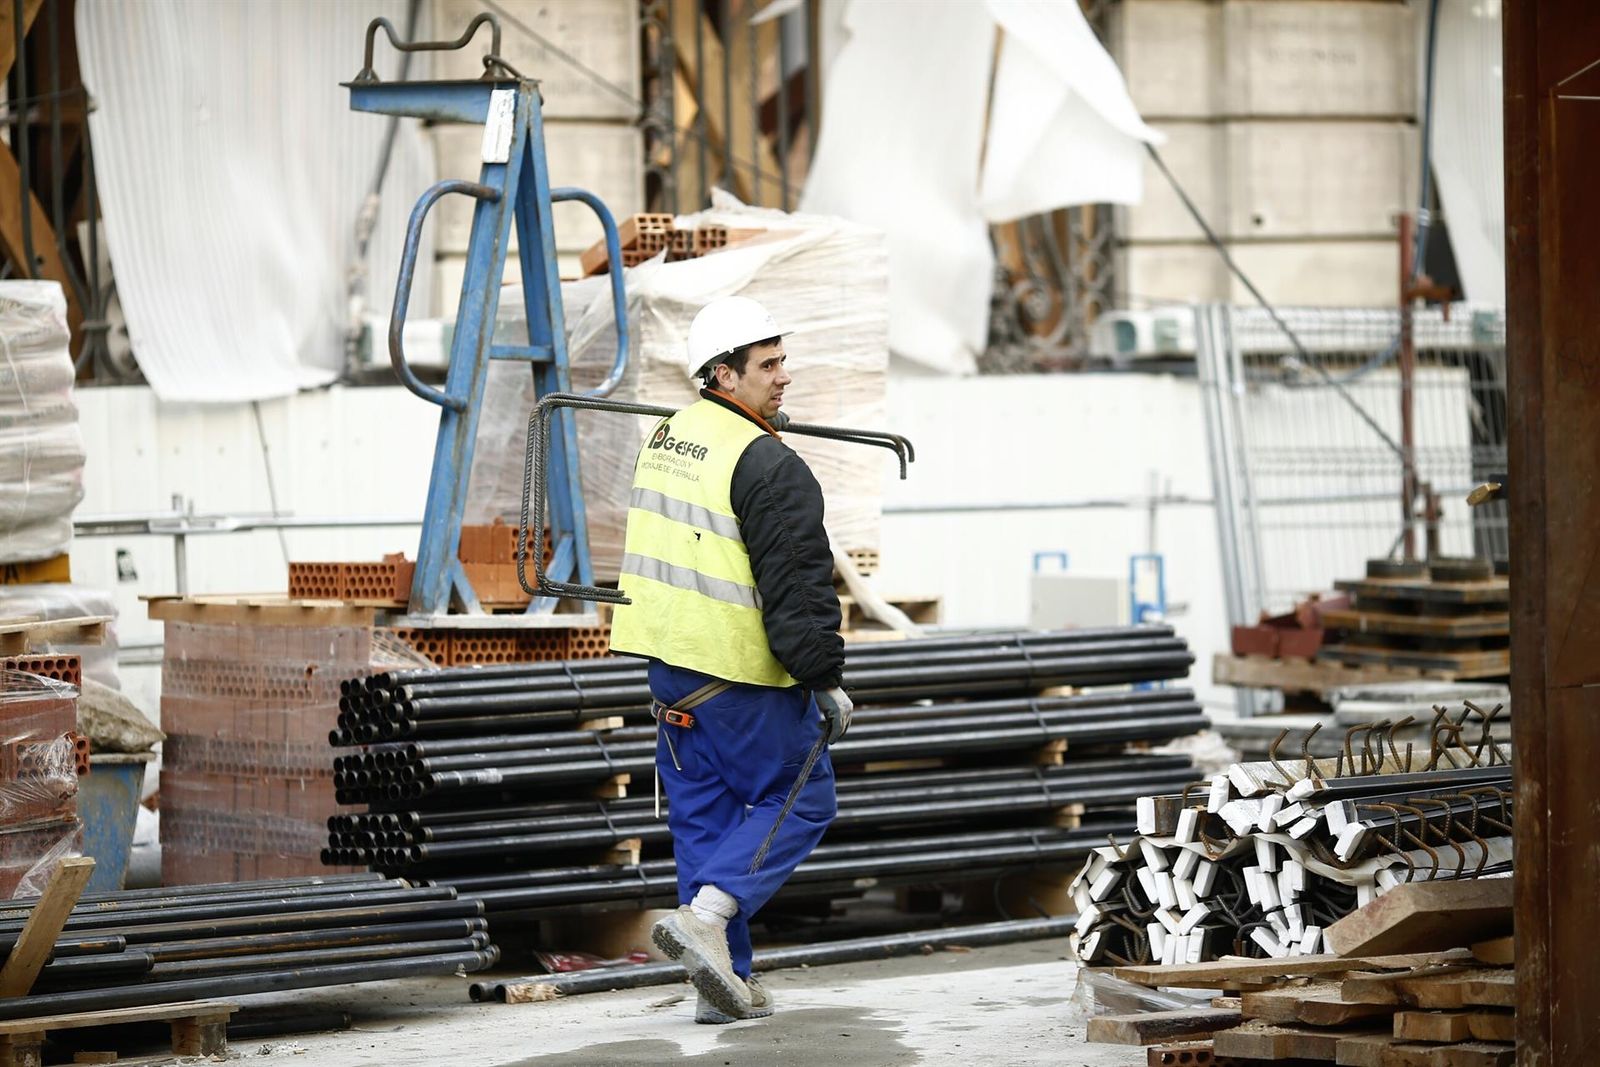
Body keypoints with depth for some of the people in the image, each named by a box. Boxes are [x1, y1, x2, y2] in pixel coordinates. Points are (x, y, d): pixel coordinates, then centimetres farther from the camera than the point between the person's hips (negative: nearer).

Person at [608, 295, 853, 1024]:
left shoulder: (665, 439, 11)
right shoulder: (768, 466, -17)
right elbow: (797, 585, -19)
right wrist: (825, 681, -14)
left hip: (668, 663, 8)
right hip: (741, 673, -8)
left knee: (703, 815, 12)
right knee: (799, 800, 5)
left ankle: (725, 980, 13)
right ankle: (705, 917, -11)